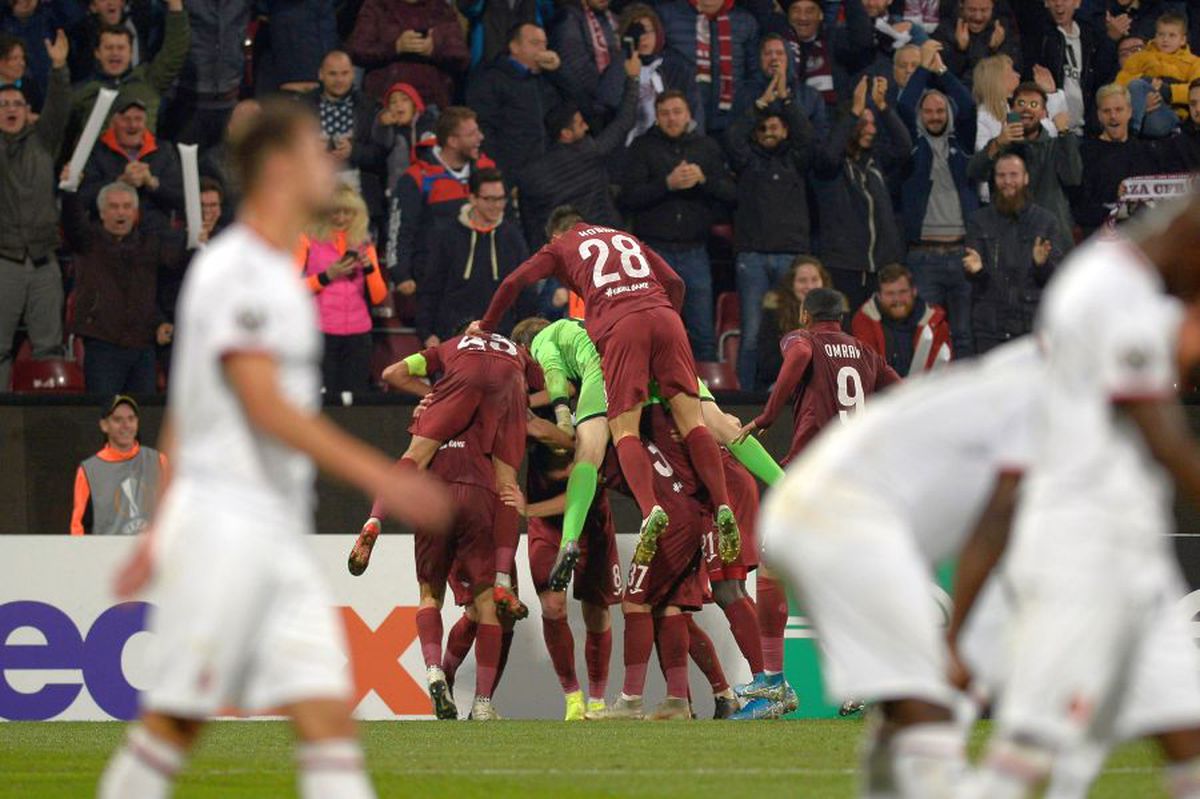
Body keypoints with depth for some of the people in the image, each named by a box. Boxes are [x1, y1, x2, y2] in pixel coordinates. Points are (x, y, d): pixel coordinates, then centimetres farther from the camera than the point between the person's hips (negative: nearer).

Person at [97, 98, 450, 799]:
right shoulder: (234, 271, -11)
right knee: (176, 719, -4)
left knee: (330, 713, -3)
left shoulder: (277, 274, 17)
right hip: (224, 525, -9)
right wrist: (382, 477, -24)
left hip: (282, 536, 9)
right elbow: (266, 407, -20)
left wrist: (162, 532, 25)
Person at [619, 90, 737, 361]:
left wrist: (704, 180, -13)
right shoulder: (643, 148, 4)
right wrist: (668, 184, -17)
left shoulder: (707, 147, 12)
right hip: (656, 250, -2)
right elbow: (628, 197, -7)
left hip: (694, 251, 2)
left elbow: (731, 193, 5)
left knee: (704, 334, 1)